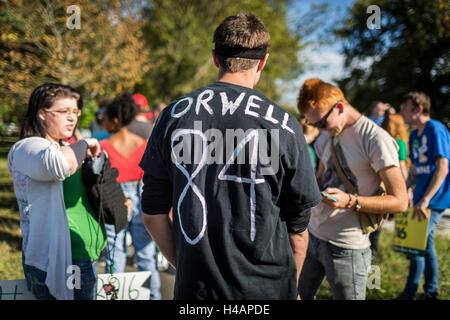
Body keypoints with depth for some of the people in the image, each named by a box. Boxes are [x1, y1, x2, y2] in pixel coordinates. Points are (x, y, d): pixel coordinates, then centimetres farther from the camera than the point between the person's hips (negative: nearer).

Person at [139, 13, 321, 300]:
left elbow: (153, 214, 2)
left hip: (194, 287, 2)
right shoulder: (283, 126, -10)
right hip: (266, 287, -1)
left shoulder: (173, 117, -2)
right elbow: (297, 225, -2)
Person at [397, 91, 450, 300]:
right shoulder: (414, 135, 13)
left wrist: (426, 199, -25)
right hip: (421, 198, 9)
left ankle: (410, 292, 3)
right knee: (425, 244, 14)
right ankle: (431, 292, 25)